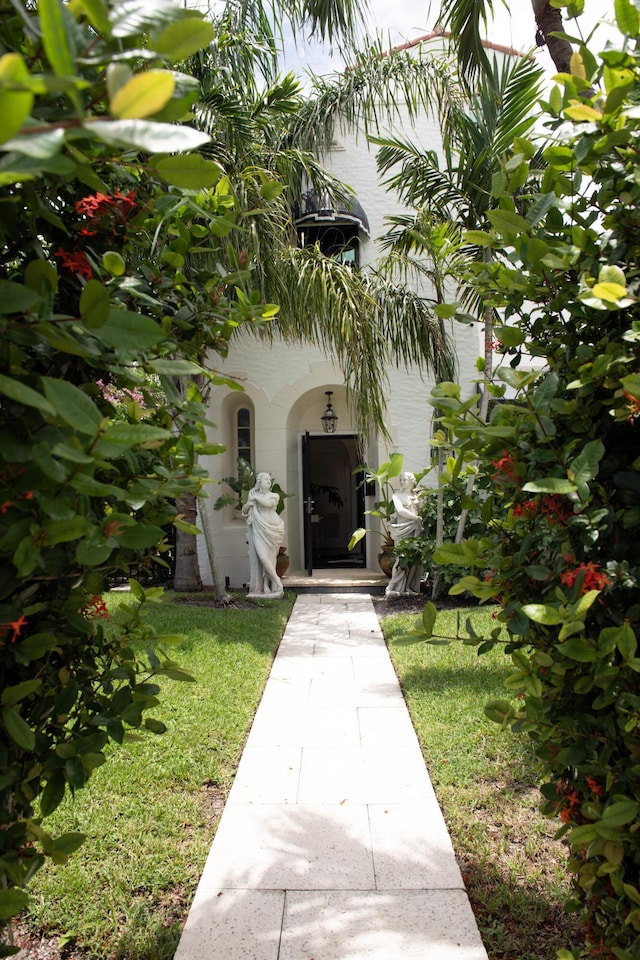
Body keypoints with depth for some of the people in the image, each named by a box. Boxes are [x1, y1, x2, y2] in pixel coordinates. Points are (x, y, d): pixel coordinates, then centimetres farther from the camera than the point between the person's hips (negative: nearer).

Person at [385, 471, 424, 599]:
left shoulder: (417, 495, 16)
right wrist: (416, 517, -9)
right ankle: (394, 588, -7)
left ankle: (408, 588, 5)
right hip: (403, 528, -4)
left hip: (416, 528, 4)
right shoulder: (398, 495, 5)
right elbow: (400, 510, -8)